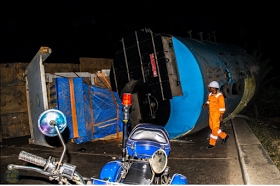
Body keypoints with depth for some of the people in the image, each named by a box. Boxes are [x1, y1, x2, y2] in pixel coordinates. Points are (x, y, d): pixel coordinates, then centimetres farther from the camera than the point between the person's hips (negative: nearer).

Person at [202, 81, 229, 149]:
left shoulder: (219, 96, -20)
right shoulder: (210, 94, 3)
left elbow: (222, 107, -17)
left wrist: (221, 116, -18)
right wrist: (205, 104, -2)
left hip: (217, 114, -8)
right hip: (211, 113, 8)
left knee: (215, 128, -2)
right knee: (212, 128, 14)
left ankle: (212, 143, 9)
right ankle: (224, 136, 32)